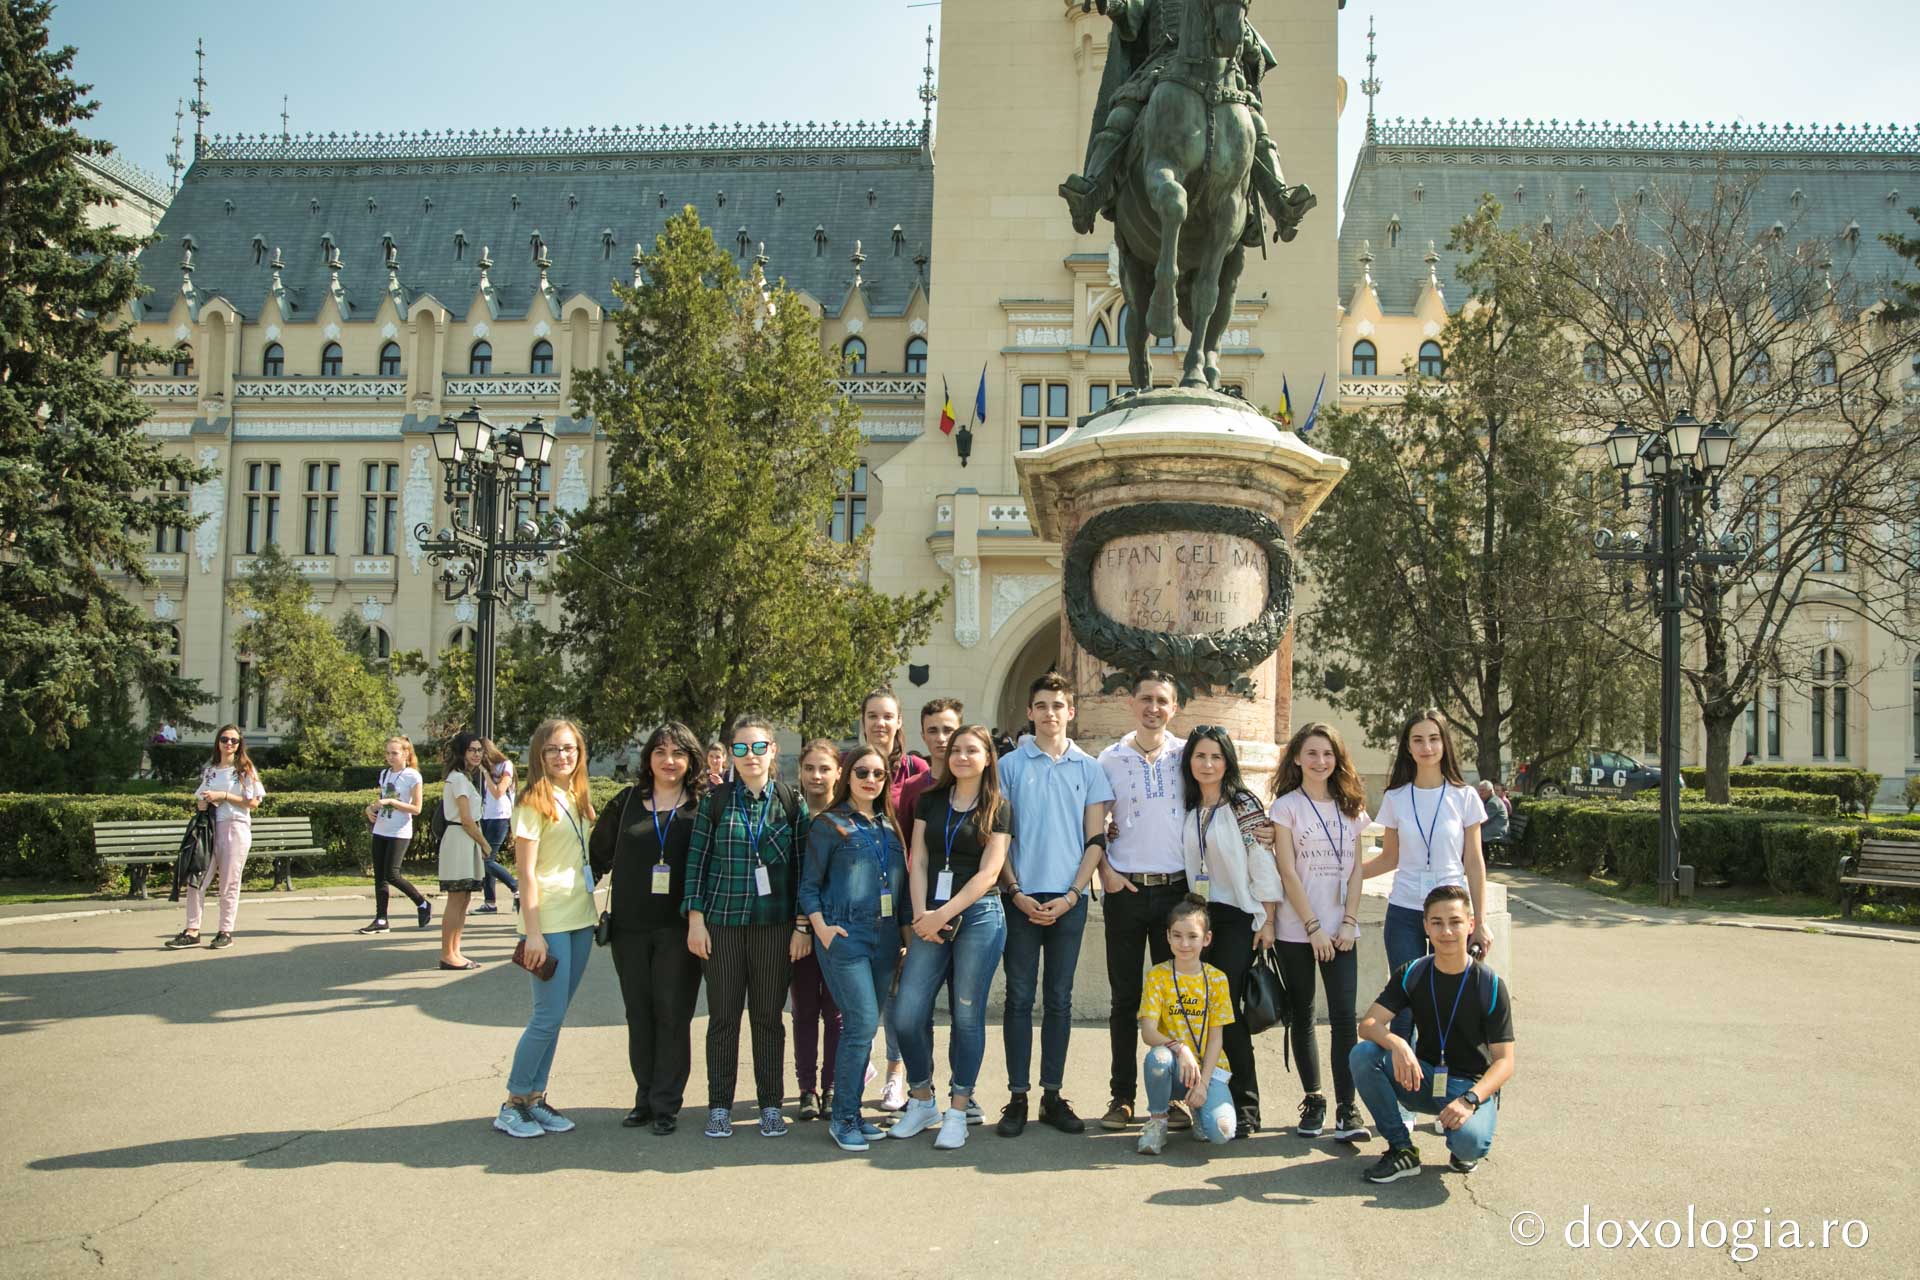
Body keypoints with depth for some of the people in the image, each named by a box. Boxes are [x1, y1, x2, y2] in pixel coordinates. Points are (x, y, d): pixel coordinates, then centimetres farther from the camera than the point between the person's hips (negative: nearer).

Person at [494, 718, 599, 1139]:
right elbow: (526, 872, -12)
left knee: (554, 1017, 11)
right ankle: (513, 1103, 8)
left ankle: (535, 1098, 19)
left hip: (581, 921, 7)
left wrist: (596, 915, 11)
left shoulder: (579, 799, 12)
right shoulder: (535, 803, -9)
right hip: (549, 922, -7)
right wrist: (533, 933, -17)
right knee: (548, 1017, -5)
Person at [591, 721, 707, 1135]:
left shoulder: (704, 806, -1)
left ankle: (666, 1104, 9)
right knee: (639, 1014, 10)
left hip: (679, 929, -3)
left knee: (673, 1014, 0)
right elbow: (599, 853, 13)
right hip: (630, 927, 3)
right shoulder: (627, 802, 5)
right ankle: (646, 1097, 21)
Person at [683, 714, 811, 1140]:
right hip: (722, 923, 0)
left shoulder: (791, 803, 2)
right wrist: (695, 919, -3)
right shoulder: (715, 801, 2)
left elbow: (803, 866, 2)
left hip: (775, 925, 0)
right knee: (723, 1016, 6)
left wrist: (803, 925, -2)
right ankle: (719, 1105, 17)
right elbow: (697, 860, 3)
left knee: (768, 1016, 7)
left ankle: (770, 1105, 18)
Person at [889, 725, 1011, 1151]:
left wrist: (943, 915, -12)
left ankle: (958, 1111, 14)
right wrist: (921, 915, -6)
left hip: (978, 916, -3)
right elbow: (918, 861, 7)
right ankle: (921, 1101, 17)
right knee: (907, 1014, -3)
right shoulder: (931, 801, 12)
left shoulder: (997, 808, 3)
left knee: (967, 1016, 2)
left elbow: (988, 872, -5)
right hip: (930, 918, 3)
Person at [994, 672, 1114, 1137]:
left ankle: (1053, 1095, 15)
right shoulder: (1010, 765, 3)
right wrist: (1016, 893, -8)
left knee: (1059, 1000, 7)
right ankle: (1018, 1097, 8)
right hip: (1022, 898, -1)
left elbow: (1095, 839, 5)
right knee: (1020, 998, 2)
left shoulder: (1089, 768, 6)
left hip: (1069, 900, 1)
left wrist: (1071, 895, -7)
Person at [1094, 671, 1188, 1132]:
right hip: (1125, 889, 0)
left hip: (1176, 888, 0)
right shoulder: (1110, 759, 4)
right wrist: (1105, 870, -3)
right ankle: (1122, 1096, 12)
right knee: (1125, 998, 4)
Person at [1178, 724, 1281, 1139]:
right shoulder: (1187, 809, 11)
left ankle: (1244, 1110, -1)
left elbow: (1263, 864, -8)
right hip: (1199, 919, 5)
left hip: (1238, 919, -5)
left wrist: (1267, 921, -11)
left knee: (1226, 1009, -9)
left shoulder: (1244, 804, -6)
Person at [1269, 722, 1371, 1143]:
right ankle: (1313, 1101, 16)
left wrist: (1350, 923, -3)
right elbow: (1288, 871, -7)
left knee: (1343, 1016, -6)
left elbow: (1355, 870, 8)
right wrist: (1314, 927, -11)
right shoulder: (1286, 806, -1)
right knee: (1302, 1016, 5)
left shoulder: (1350, 808, 10)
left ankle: (1347, 1108, -4)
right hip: (1297, 930, -2)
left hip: (1340, 930, 2)